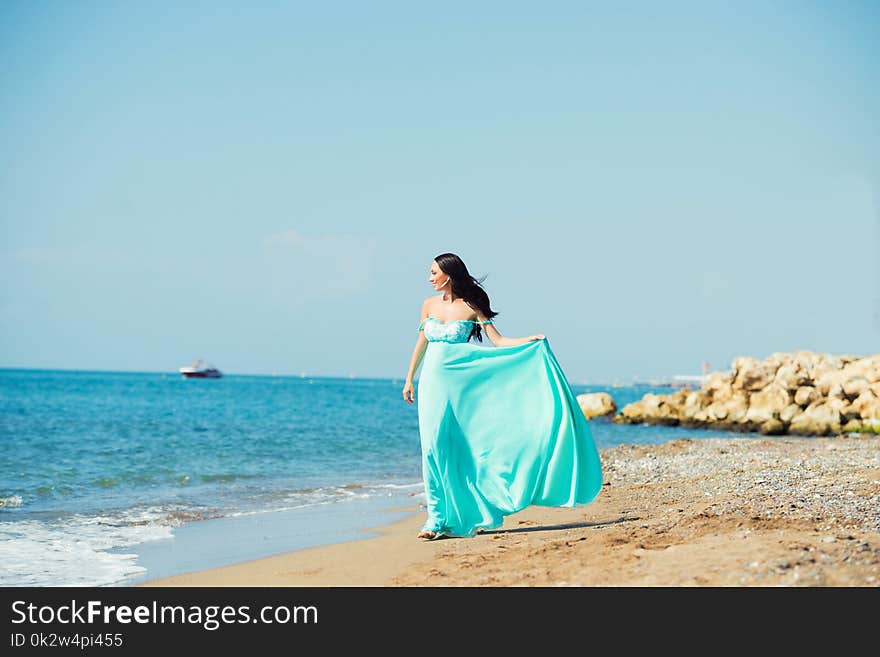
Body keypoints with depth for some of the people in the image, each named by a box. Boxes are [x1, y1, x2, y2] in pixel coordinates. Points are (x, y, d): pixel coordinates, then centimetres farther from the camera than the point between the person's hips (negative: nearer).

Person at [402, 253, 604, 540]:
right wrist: (409, 379, 23)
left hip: (458, 384, -3)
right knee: (434, 448, -5)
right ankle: (438, 518, -2)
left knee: (458, 449, -3)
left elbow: (498, 342, -5)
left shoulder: (471, 307, -2)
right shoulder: (429, 304, 9)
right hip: (431, 382, 3)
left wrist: (530, 340, -20)